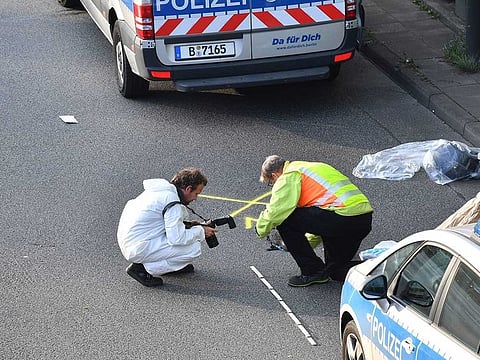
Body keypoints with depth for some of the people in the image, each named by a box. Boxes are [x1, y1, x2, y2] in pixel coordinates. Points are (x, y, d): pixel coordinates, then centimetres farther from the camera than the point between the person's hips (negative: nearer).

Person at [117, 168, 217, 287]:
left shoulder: (161, 188, 9)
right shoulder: (173, 203, -19)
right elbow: (177, 238, -22)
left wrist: (187, 225, 11)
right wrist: (201, 231, -8)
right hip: (139, 249, -10)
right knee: (194, 248, -12)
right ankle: (143, 268, -6)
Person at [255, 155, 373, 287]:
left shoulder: (288, 176, 1)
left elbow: (275, 212, -6)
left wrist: (261, 229, 15)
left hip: (344, 215, -10)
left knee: (285, 219, 1)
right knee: (338, 271, 29)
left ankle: (312, 271, 6)